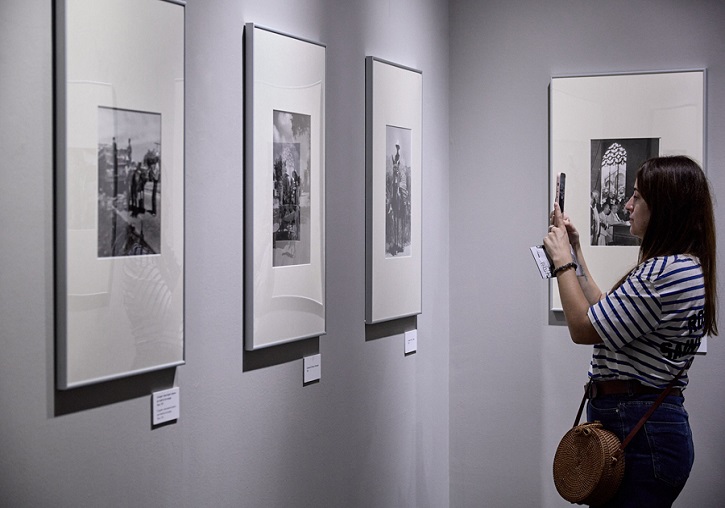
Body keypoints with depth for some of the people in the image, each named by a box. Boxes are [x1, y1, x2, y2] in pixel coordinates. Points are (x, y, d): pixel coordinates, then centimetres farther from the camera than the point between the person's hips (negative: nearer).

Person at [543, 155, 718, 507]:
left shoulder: (665, 271, -20)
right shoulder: (687, 267, 14)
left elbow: (584, 328, -16)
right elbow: (605, 315, 18)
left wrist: (562, 261, -4)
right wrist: (575, 254, 20)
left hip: (635, 430, -10)